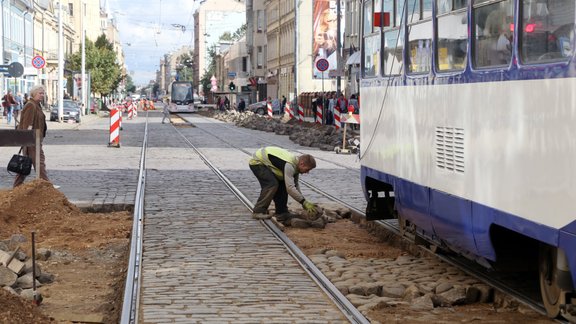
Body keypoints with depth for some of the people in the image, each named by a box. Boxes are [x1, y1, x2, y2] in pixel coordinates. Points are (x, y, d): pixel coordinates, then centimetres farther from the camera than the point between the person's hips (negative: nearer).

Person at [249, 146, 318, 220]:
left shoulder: (295, 164, -4)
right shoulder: (289, 165, -34)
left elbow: (295, 185, 9)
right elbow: (290, 188, -40)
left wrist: (304, 202, 1)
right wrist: (304, 202, -35)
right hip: (256, 162, -9)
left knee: (282, 185, 4)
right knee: (272, 184, -23)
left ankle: (282, 213, 8)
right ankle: (258, 212, -16)